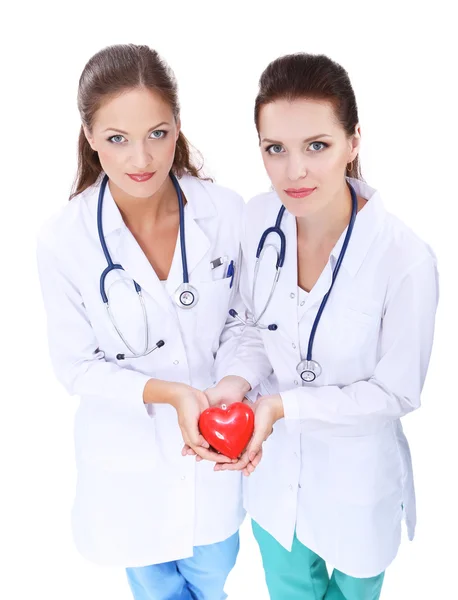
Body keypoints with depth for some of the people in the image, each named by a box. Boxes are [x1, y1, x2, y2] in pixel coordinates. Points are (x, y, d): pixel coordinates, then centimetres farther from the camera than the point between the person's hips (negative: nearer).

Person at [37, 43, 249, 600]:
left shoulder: (225, 211, -17)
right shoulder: (62, 241, -22)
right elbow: (77, 366, -13)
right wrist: (169, 393, -27)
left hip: (216, 442, 2)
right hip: (131, 457, -1)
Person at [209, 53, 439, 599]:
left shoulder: (405, 259, -30)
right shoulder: (260, 216, -16)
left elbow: (397, 392, -18)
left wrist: (284, 404, -28)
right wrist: (238, 380, -21)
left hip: (355, 475, -3)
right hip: (274, 461, 4)